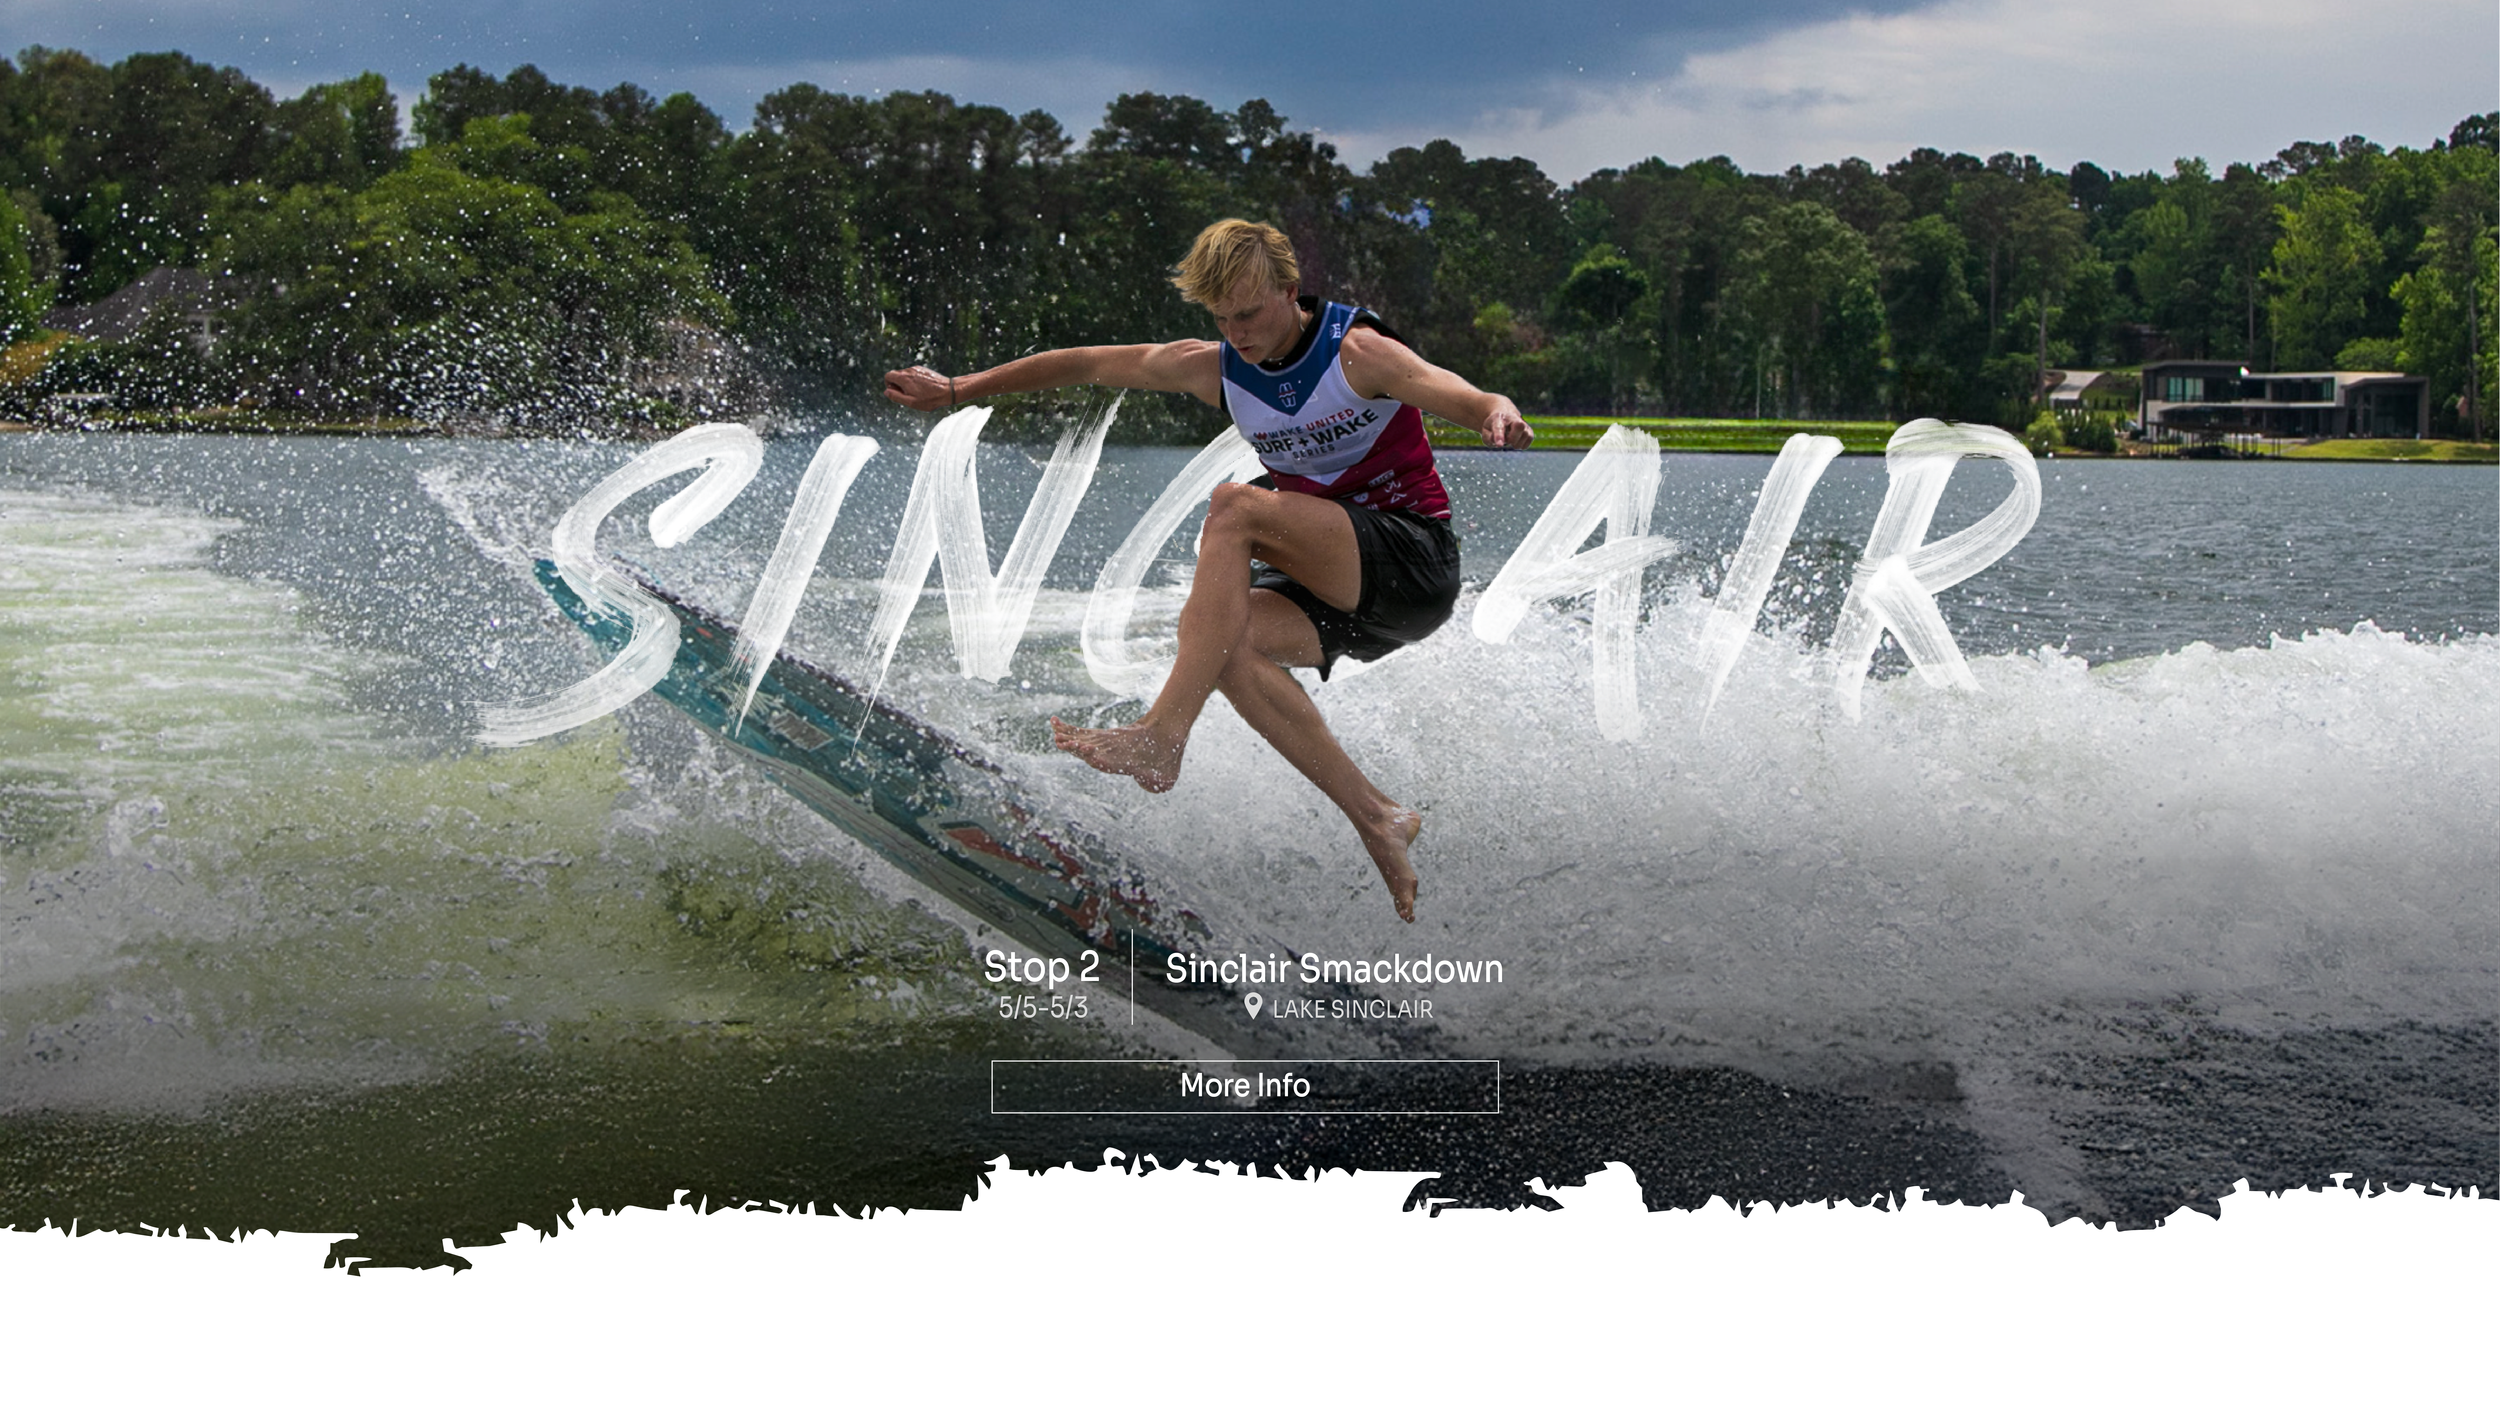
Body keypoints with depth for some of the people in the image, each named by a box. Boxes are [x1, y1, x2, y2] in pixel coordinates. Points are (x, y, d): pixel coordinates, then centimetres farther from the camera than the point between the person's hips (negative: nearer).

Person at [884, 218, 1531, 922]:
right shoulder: (1215, 367, 4)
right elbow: (1083, 364, 12)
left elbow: (1463, 397, -27)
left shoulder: (1357, 352, -12)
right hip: (1338, 587, 7)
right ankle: (1376, 817, -20)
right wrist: (958, 389, 15)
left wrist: (1500, 416, -52)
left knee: (1233, 506, -25)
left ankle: (1160, 739, -32)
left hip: (1416, 560, -7)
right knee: (1219, 635, -24)